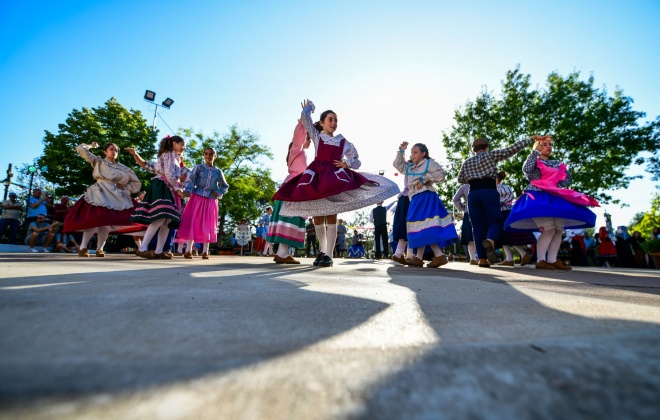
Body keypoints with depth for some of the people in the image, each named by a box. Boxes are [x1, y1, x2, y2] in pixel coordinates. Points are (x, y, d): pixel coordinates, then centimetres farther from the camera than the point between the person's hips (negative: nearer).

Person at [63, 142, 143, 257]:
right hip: (99, 194, -2)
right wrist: (91, 146, 22)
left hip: (115, 196, 3)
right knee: (94, 220, -19)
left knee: (108, 223, -2)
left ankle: (99, 248, 8)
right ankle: (83, 248, -10)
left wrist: (124, 190, 4)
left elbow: (136, 183, 15)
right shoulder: (98, 161, 14)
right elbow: (80, 149, 8)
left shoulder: (122, 167, 17)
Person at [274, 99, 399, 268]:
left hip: (335, 177, -1)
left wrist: (347, 163, -3)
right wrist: (308, 107, 26)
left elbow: (356, 161, 18)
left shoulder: (344, 142, 17)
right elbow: (305, 118, 6)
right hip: (317, 175, 1)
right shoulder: (316, 136, 16)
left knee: (331, 215, -8)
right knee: (317, 215, 3)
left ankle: (328, 255, -3)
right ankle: (322, 251, 19)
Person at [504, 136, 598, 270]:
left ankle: (552, 260, 5)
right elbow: (526, 169, -17)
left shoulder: (557, 163, 22)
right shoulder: (534, 162, 7)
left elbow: (568, 178, 15)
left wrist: (557, 185, -6)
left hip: (556, 198, 7)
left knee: (559, 229, -2)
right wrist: (535, 151, -9)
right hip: (539, 198, -7)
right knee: (549, 229, -19)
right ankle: (540, 260, -14)